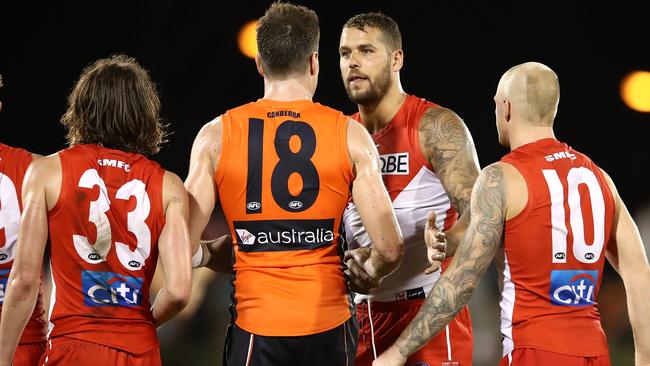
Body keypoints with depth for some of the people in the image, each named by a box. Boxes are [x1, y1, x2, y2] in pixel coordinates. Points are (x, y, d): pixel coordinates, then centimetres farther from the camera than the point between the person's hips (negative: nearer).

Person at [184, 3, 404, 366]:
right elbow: (389, 248, -6)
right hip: (329, 324, 0)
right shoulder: (350, 136, -2)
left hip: (255, 325, 0)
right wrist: (366, 274, 16)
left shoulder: (216, 136, -1)